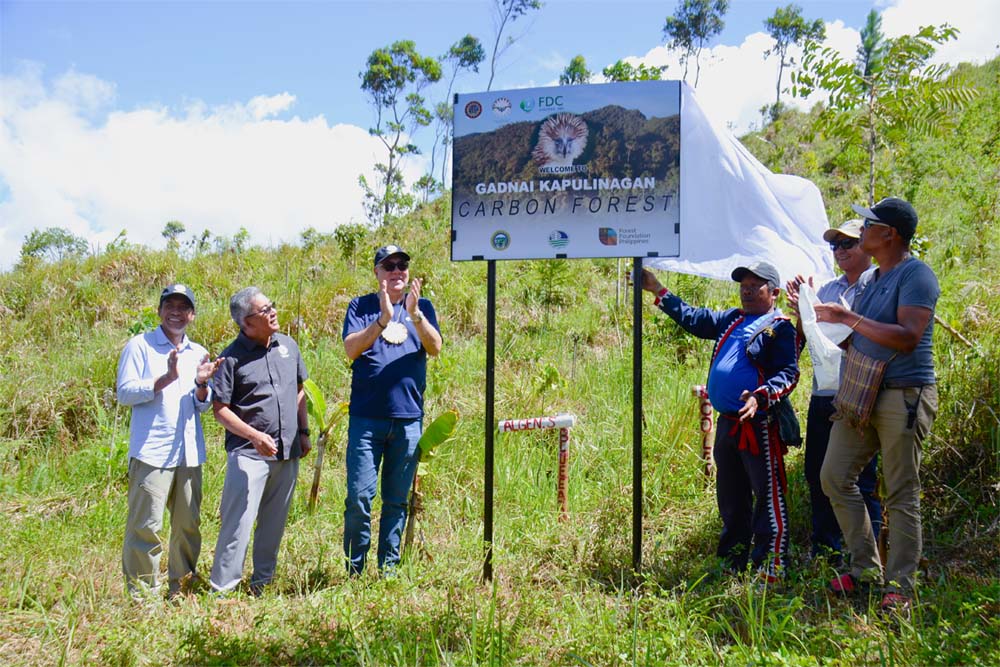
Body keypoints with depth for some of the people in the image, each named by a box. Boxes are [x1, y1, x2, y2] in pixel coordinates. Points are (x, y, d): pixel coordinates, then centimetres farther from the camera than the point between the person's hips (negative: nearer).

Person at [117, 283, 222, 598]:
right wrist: (166, 379, -18)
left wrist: (202, 385, -6)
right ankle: (141, 594, 4)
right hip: (152, 451, -5)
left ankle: (181, 588, 21)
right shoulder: (139, 346, 2)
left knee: (189, 525, 9)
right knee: (145, 526, -5)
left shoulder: (198, 353, 16)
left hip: (189, 452, 5)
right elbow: (124, 392, -7)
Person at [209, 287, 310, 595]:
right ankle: (222, 588, 4)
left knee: (274, 523, 13)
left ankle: (262, 582, 27)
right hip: (248, 453, -5)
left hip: (287, 453, 6)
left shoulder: (288, 346, 8)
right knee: (239, 523, -7)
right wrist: (255, 436, -19)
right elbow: (220, 408, -9)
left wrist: (304, 432, 12)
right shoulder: (233, 357, -9)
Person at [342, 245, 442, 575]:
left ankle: (389, 567, 19)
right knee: (359, 497, -4)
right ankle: (354, 570, 10)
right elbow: (351, 349, -9)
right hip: (366, 417, -2)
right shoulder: (361, 306, 6)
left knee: (397, 499, 8)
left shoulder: (423, 306, 11)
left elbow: (435, 348, -5)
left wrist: (414, 314, -21)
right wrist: (383, 319, -22)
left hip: (409, 418, 2)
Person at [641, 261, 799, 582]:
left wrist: (760, 396, -30)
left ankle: (771, 570, 0)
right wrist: (659, 291, 22)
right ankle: (732, 564, 28)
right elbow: (696, 318, 24)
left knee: (769, 497, -4)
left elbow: (788, 372, -14)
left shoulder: (780, 327, -6)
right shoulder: (731, 320, 17)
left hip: (759, 426, -9)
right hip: (727, 423, 9)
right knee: (730, 497, 17)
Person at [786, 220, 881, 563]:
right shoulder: (827, 288, 16)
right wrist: (802, 308, -2)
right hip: (822, 395, 7)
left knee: (860, 482, -1)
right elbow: (806, 339, 16)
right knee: (817, 476, 13)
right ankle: (824, 552, 27)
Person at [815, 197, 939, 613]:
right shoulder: (873, 278, 17)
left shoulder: (916, 275, -10)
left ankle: (899, 587, 8)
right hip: (862, 395, 9)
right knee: (835, 477, 7)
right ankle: (866, 569, 19)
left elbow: (908, 337, -23)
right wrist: (825, 317, 13)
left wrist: (850, 318, -23)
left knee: (901, 495, -1)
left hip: (904, 396, -9)